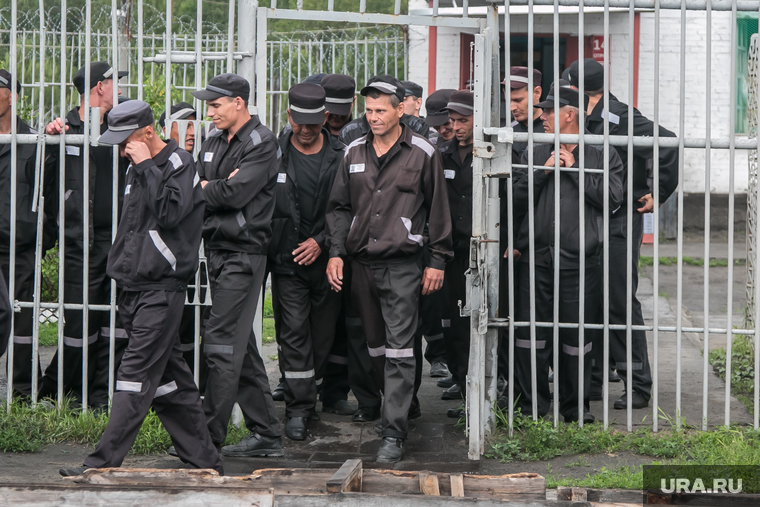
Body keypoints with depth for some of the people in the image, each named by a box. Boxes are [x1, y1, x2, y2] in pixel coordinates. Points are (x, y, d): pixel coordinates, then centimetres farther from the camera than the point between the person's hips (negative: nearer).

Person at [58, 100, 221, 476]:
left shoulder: (180, 165, -8)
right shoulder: (139, 169, 18)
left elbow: (170, 212, -24)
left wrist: (146, 166, -17)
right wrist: (121, 269, 19)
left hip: (162, 289, -9)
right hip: (134, 288, 9)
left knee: (136, 377, -12)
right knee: (169, 377, 10)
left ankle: (103, 463, -15)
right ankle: (204, 461, 15)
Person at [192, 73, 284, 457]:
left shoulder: (262, 144, -8)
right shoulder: (214, 142, 16)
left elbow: (236, 193, -18)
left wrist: (205, 189, -3)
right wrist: (218, 188, -9)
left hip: (244, 252, -8)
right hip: (217, 249, 9)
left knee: (221, 343, -10)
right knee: (242, 346, 10)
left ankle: (209, 435, -7)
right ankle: (266, 433, 15)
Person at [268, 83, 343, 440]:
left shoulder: (341, 157, 0)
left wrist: (321, 242, -9)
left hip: (326, 259, 1)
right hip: (286, 260, -1)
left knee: (323, 333, 8)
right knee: (294, 331, -6)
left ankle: (310, 391, 26)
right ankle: (298, 408, -4)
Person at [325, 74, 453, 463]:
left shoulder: (422, 154, 0)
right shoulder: (354, 153, 11)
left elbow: (438, 210, 4)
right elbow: (339, 206, 15)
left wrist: (437, 260, 1)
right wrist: (335, 252, 4)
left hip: (403, 264, -5)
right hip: (361, 263, 5)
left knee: (399, 349, -9)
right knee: (375, 346, 11)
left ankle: (394, 434, -12)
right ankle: (397, 408, 26)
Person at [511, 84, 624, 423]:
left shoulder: (602, 157, 7)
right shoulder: (534, 155, 15)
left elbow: (612, 199, -8)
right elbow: (516, 200, 7)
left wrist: (575, 169, -6)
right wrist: (543, 171, -4)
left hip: (579, 262, -2)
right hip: (535, 259, 2)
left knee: (576, 338, 3)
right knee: (530, 336, 0)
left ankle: (575, 407, 15)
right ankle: (531, 406, 10)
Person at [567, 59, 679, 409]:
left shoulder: (620, 119, -14)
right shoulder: (585, 122, 11)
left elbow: (670, 148, -19)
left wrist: (658, 196, -12)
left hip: (619, 223, -8)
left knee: (620, 303, -7)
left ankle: (638, 385, -1)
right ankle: (592, 380, 19)